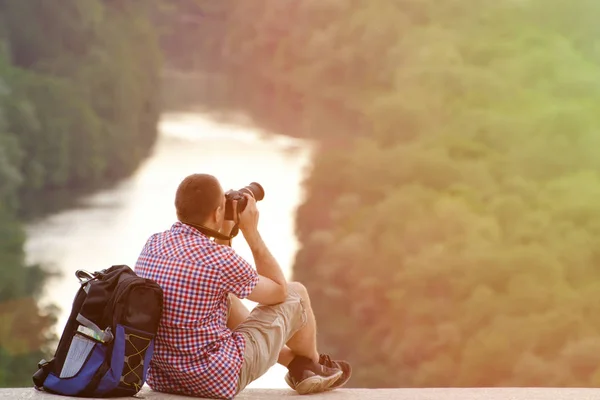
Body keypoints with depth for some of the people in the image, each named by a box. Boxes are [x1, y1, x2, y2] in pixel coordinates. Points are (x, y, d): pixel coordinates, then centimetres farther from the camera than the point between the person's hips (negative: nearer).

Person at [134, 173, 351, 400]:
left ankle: (294, 362, 40)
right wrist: (251, 232, 2)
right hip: (218, 381, -7)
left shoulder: (153, 244, -1)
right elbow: (278, 291, -1)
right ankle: (311, 365, 45)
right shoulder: (218, 256, -21)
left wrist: (224, 235, 16)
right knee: (296, 293, 14)